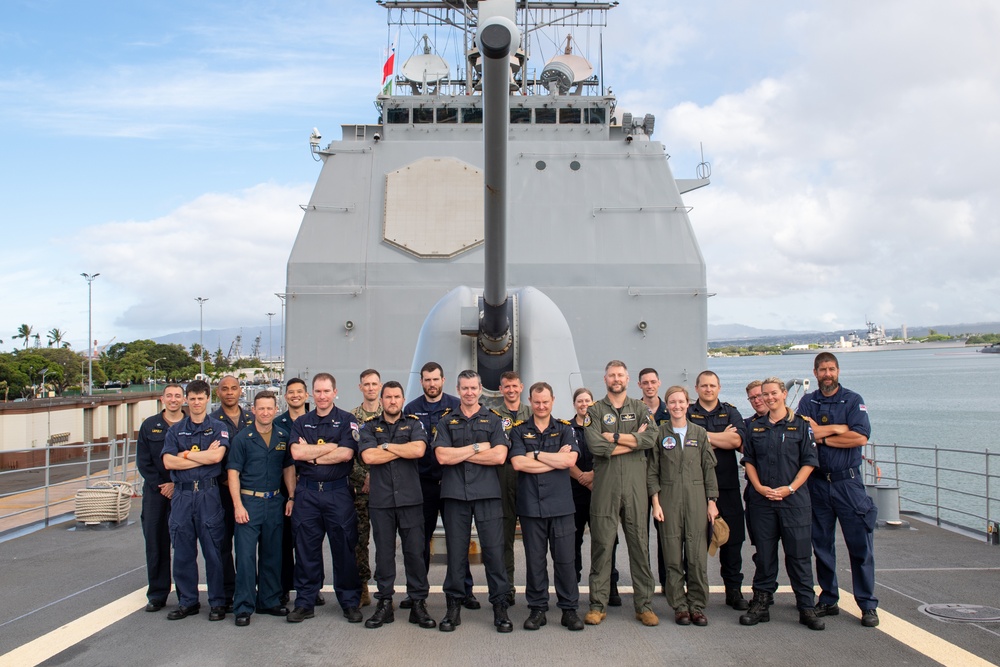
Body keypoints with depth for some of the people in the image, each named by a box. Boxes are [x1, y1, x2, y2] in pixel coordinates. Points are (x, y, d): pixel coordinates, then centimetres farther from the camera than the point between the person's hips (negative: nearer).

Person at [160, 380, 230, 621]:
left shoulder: (218, 428, 4)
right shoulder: (175, 430, 12)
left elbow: (217, 456, -13)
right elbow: (168, 462, -3)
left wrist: (186, 455, -5)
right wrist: (204, 457, -7)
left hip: (208, 494, -3)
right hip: (181, 494, 3)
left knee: (213, 551, 1)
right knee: (183, 552, 8)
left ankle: (217, 603, 10)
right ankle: (187, 601, 20)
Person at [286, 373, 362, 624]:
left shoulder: (347, 420, 2)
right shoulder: (301, 422, 11)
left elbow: (346, 454, -12)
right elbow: (296, 453, -5)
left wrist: (311, 455, -7)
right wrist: (330, 447, -8)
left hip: (337, 492, -2)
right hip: (306, 492, 3)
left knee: (344, 549, 3)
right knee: (306, 549, 8)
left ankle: (350, 602, 14)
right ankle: (304, 603, 19)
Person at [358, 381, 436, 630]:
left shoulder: (413, 424, 7)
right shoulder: (370, 426, 9)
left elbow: (419, 449, -13)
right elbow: (368, 456, -9)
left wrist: (387, 446, -7)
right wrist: (404, 449, -6)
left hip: (410, 499, 0)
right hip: (380, 500, 1)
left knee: (415, 552, 2)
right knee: (384, 553, 7)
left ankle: (418, 604, 12)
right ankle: (384, 604, 18)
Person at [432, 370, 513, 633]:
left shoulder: (493, 421, 9)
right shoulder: (446, 422, 11)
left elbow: (499, 456, -5)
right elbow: (442, 456, -4)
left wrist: (459, 454, -6)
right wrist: (478, 448, -6)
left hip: (487, 493, -1)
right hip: (455, 493, 1)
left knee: (494, 550, -2)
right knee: (456, 552, 5)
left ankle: (500, 607, 8)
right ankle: (454, 606, 16)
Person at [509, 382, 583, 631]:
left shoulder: (565, 429, 8)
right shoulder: (519, 431, 7)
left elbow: (570, 460, -9)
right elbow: (518, 463, -9)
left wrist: (536, 454, -8)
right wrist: (556, 459, -8)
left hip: (561, 504, 0)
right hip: (530, 505, 0)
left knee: (565, 559, 3)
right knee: (534, 559, 6)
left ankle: (569, 609, 14)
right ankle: (537, 608, 18)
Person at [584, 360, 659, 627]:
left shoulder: (640, 408, 13)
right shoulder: (595, 411, 8)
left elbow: (651, 438, -7)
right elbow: (595, 445, -10)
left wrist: (614, 437, -9)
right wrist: (634, 440, -6)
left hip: (635, 485, 2)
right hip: (605, 486, -1)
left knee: (640, 544, 4)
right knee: (602, 545, 1)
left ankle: (644, 605, 14)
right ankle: (598, 605, 11)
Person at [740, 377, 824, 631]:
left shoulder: (800, 424, 1)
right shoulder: (755, 426, 9)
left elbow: (809, 462, -1)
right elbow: (749, 460, 10)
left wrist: (790, 488, -11)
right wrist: (759, 487, -5)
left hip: (794, 499, -2)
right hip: (762, 499, 2)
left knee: (799, 554, 1)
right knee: (764, 554, 8)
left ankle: (807, 608, 11)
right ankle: (760, 605, 15)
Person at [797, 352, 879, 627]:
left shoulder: (853, 401, 1)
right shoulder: (807, 402, 8)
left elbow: (860, 437, -12)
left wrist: (822, 436, -10)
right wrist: (839, 428, -10)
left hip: (847, 481, -2)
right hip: (817, 482, 2)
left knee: (860, 545, -2)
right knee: (822, 545, 8)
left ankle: (868, 605, 8)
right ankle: (828, 600, 19)